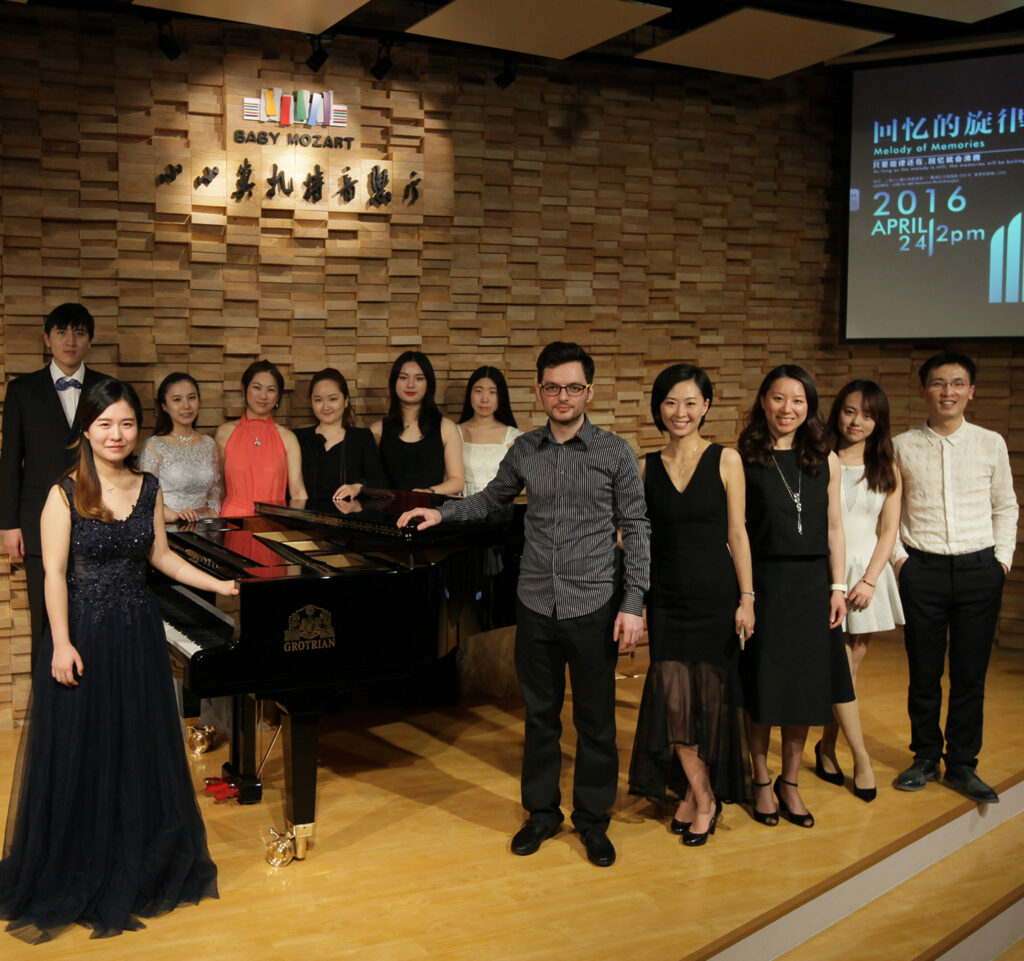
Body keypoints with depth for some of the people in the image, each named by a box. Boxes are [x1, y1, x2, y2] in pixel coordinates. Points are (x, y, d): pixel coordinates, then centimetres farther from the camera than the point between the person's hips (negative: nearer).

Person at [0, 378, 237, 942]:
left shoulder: (148, 489, 4)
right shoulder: (66, 493, -9)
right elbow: (54, 573, -12)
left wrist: (219, 585, 12)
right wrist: (61, 644, -17)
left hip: (138, 633, 5)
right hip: (84, 633, -4)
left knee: (140, 746, 13)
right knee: (79, 752, 3)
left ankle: (137, 865, 31)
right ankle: (74, 871, 21)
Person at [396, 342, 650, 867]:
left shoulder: (614, 452, -5)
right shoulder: (525, 450, 4)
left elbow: (635, 529, -3)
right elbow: (492, 498, 22)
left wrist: (633, 603, -8)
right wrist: (441, 512, 7)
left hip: (593, 607, -3)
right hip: (536, 606, 3)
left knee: (595, 721, 7)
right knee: (540, 715, 14)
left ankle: (592, 820, 24)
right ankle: (542, 811, 30)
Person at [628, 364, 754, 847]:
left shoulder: (725, 460, -2)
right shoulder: (646, 467, 4)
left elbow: (737, 533, -3)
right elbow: (641, 539, 8)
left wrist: (747, 598, -6)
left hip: (715, 595, -2)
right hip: (666, 597, 2)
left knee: (711, 695, 5)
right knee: (673, 699, 0)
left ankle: (697, 791, 24)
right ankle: (701, 797, 16)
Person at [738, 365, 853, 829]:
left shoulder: (826, 461, 5)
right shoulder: (744, 460, -5)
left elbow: (834, 529, 8)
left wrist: (838, 587, 3)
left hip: (811, 586, 3)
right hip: (762, 584, -3)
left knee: (803, 684, 9)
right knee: (761, 686, 5)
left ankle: (789, 783, 24)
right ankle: (761, 781, 22)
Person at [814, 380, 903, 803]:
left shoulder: (886, 468, 8)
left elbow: (888, 532, 5)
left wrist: (868, 580, -7)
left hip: (869, 573, 3)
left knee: (849, 664, 5)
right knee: (841, 668, -5)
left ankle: (827, 746, 22)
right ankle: (861, 758, 4)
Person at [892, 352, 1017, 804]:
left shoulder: (991, 444, 3)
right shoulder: (903, 446, 1)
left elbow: (1005, 506, 11)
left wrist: (1003, 558, 3)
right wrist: (899, 555, -1)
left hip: (979, 569, 1)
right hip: (922, 568, 0)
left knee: (970, 673, 6)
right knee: (924, 672, 7)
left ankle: (962, 764, 19)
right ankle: (926, 757, 23)